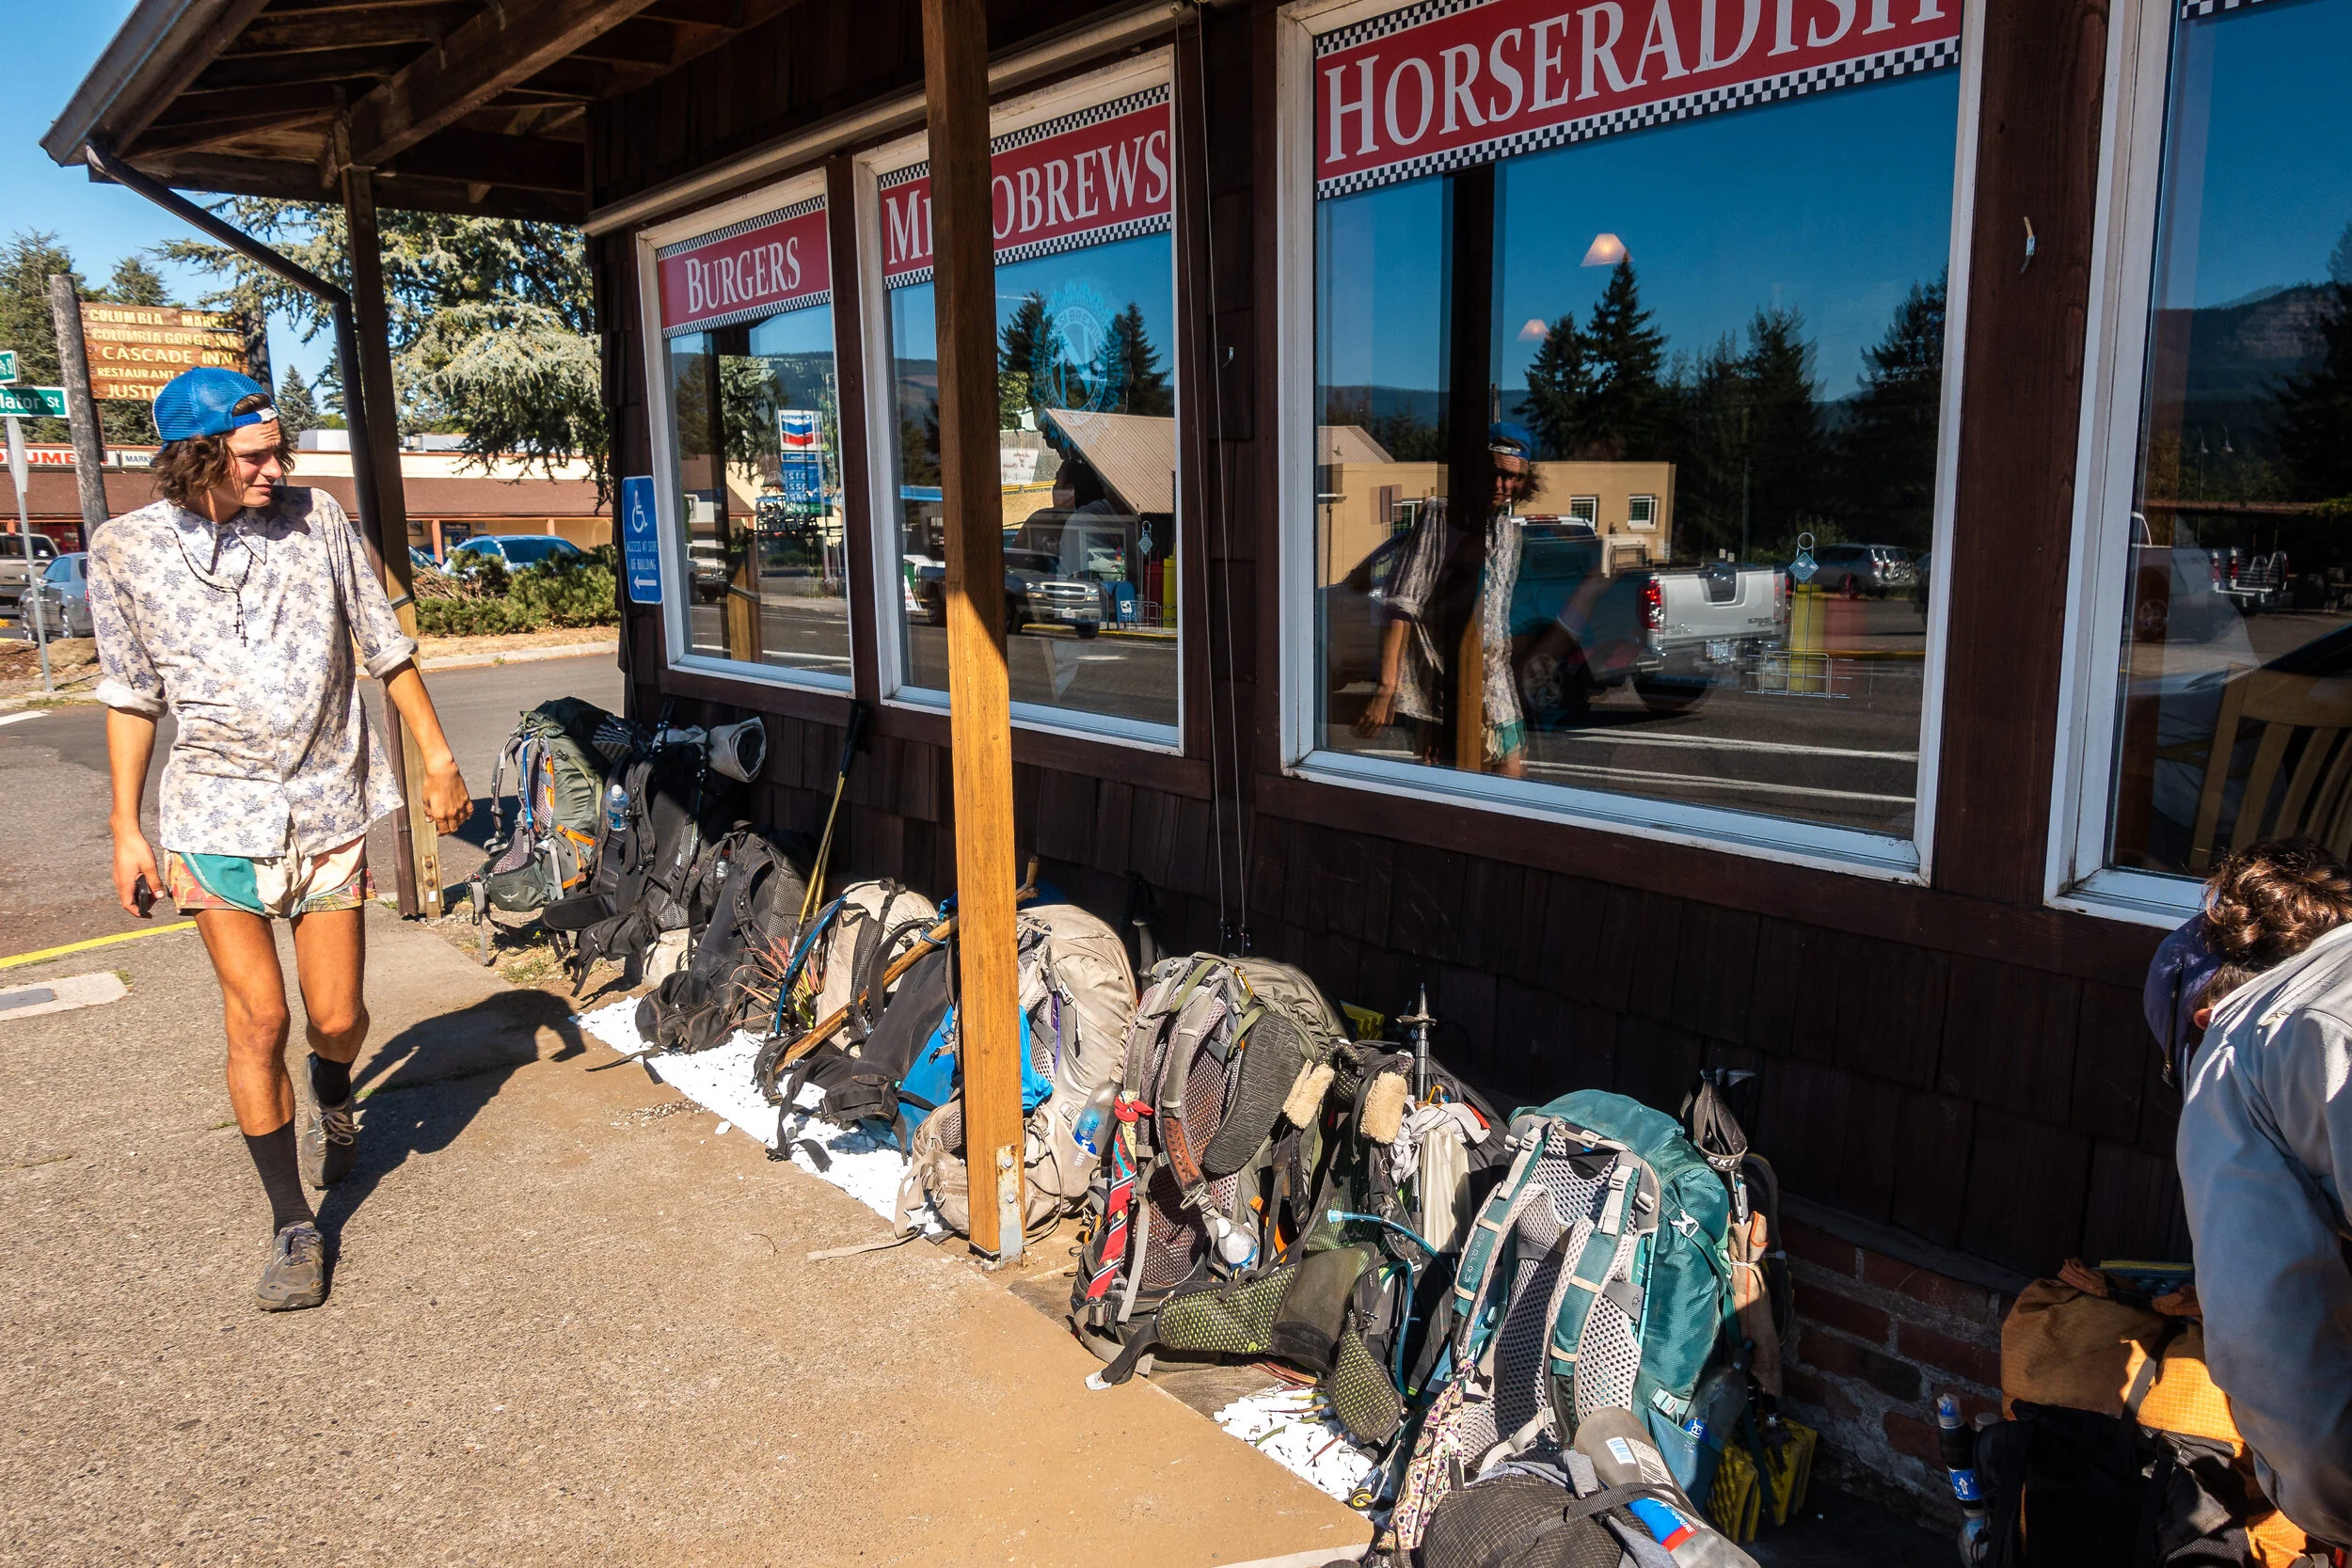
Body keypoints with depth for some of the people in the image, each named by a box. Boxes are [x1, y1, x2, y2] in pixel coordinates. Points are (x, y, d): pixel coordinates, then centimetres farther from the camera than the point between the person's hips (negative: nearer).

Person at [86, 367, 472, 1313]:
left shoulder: (317, 519, -3)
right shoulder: (127, 550, -2)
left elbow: (385, 648, 5)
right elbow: (131, 697, 6)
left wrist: (437, 758, 4)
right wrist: (126, 830, 5)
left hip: (328, 807, 1)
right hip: (219, 816, 0)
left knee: (337, 1017, 4)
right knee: (257, 1024, -3)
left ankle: (331, 1097, 42)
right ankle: (293, 1225, 13)